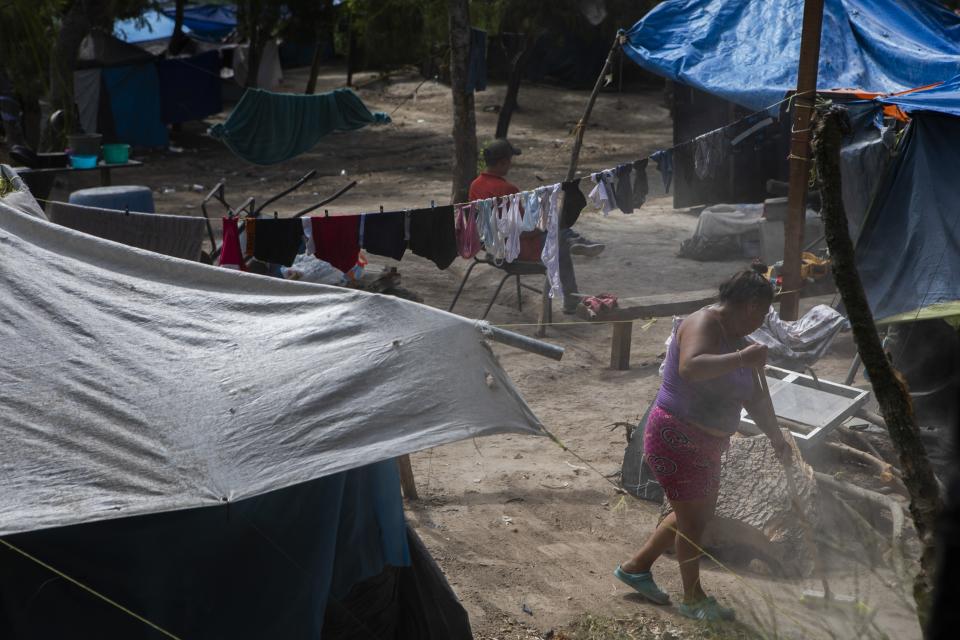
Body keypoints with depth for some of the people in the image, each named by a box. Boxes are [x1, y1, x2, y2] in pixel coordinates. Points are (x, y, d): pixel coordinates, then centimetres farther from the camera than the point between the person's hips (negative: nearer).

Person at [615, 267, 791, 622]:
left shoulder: (735, 339, 10)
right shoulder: (704, 324, -18)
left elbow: (755, 396, 16)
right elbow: (691, 367, -39)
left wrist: (776, 437, 10)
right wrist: (742, 359, -40)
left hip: (705, 444, 10)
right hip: (676, 438, -10)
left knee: (700, 514, 20)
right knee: (693, 520, 2)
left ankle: (636, 567, 34)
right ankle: (694, 599, 21)